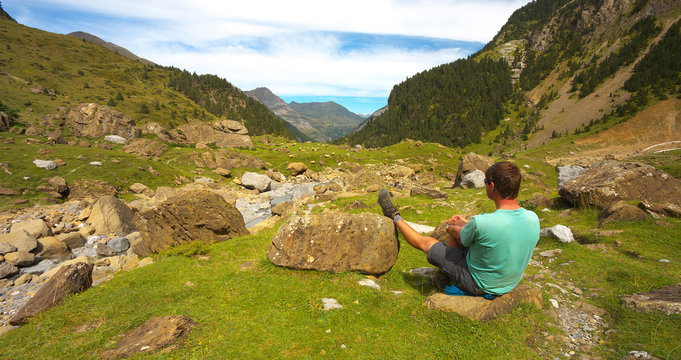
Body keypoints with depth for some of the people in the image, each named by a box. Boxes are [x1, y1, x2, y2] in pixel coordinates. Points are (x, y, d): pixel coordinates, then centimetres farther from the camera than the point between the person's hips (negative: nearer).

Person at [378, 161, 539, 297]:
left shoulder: (480, 223, -35)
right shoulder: (533, 219, -14)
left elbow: (463, 238, -12)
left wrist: (452, 226, 12)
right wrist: (466, 222, 13)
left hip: (478, 285, -6)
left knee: (425, 242, 7)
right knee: (455, 227, 17)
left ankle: (396, 218, 33)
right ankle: (444, 275, 33)